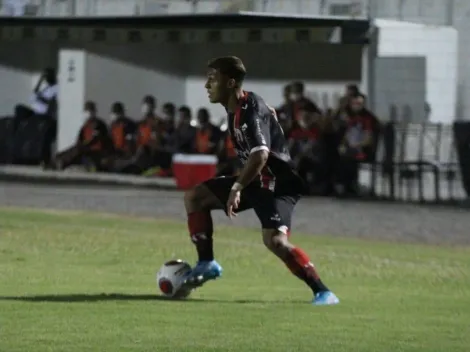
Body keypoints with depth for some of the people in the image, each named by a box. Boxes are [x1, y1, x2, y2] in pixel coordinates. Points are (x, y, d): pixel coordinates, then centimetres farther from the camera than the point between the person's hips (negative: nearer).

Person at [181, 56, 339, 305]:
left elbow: (260, 155, -34)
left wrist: (237, 188, -35)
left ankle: (322, 292, -25)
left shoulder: (252, 110, -22)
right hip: (254, 180, 10)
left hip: (276, 184, -10)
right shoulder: (234, 109, 7)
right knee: (194, 197, 9)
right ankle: (206, 264, 17)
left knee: (274, 240, -30)